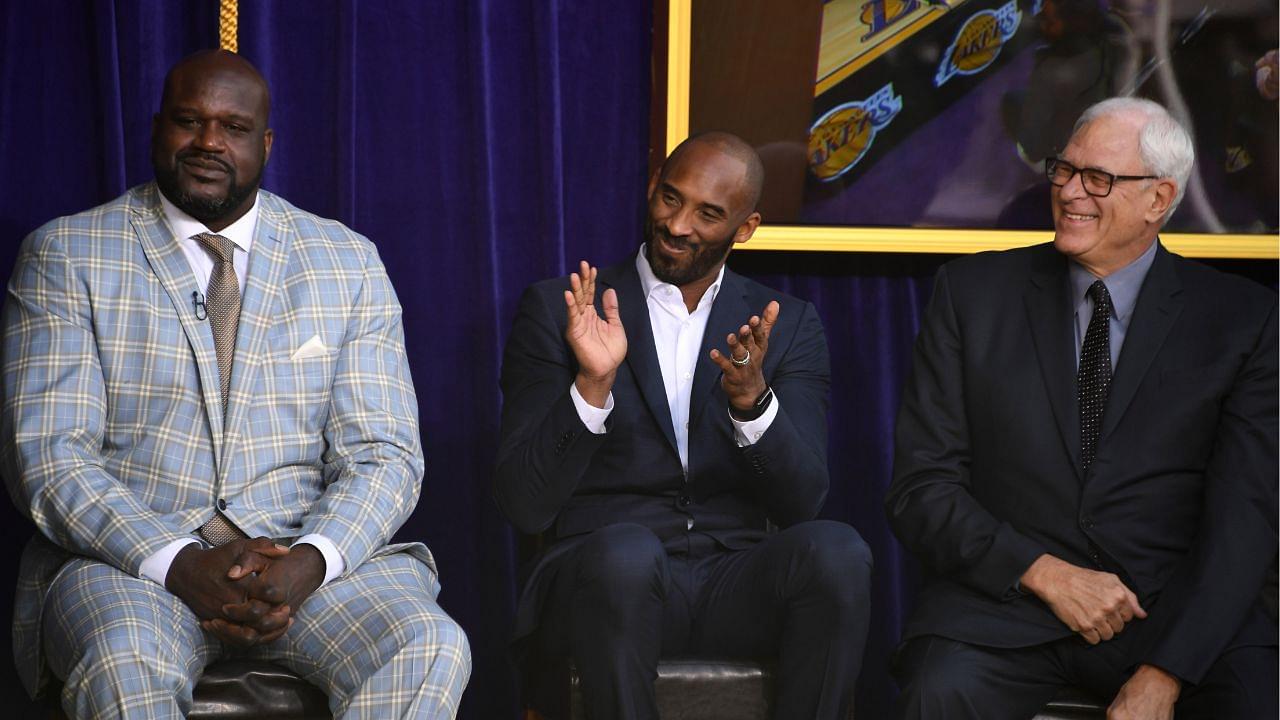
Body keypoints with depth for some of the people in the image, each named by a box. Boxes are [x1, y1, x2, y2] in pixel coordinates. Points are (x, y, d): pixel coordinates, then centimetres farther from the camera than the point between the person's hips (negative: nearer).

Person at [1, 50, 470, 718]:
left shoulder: (349, 263, 10)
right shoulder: (66, 256, 5)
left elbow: (382, 455, 4)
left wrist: (308, 561, -17)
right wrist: (180, 564, -20)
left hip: (305, 552, 2)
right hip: (128, 557, -2)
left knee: (429, 650, -27)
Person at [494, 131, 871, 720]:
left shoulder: (788, 327, 12)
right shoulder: (557, 311, 4)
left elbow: (800, 502, 0)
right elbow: (524, 505, -4)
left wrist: (752, 398, -18)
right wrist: (592, 385, -19)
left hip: (735, 585, 2)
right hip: (602, 581, -2)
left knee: (836, 551, -30)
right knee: (626, 549, -37)